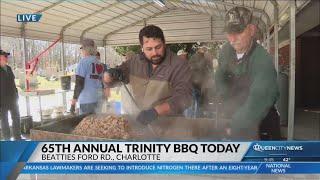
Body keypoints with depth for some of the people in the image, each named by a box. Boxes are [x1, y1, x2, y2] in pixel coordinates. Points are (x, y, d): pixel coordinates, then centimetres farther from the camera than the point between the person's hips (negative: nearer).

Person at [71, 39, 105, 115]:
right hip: (99, 99, 6)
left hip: (87, 100, -6)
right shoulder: (99, 63, 9)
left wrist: (74, 98, 0)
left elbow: (79, 82, -10)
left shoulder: (84, 61, -7)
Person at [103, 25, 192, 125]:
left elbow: (183, 97, -23)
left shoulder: (179, 66, -13)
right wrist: (110, 74, -12)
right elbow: (109, 81, 12)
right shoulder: (135, 62, 2)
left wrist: (156, 111, -36)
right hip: (140, 121, 4)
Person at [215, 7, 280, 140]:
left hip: (259, 122, -5)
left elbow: (258, 100, -35)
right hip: (232, 118, 5)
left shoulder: (263, 60, -25)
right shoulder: (226, 51, -5)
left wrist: (234, 127, -42)